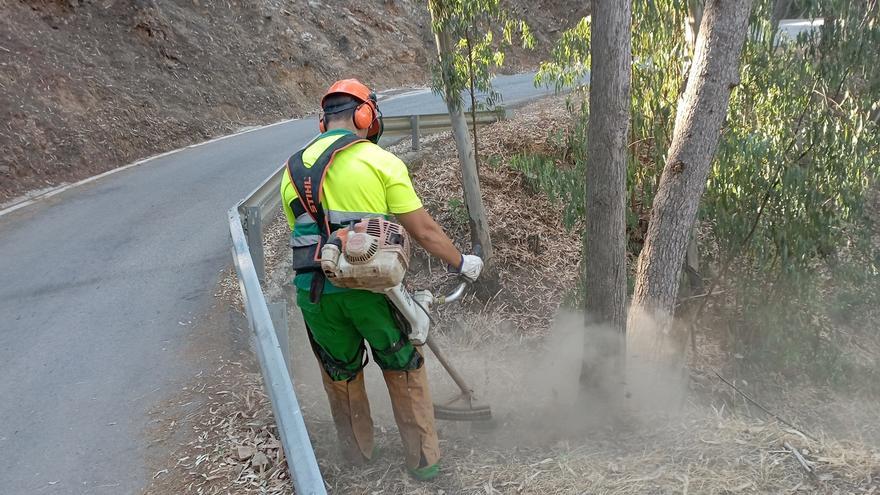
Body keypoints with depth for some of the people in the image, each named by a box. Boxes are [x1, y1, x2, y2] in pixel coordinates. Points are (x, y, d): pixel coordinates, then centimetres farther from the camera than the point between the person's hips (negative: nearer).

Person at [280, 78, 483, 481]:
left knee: (340, 374, 23)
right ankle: (424, 460, 28)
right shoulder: (380, 161, -5)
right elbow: (423, 229, -5)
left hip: (313, 291, 4)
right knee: (404, 370, 17)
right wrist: (461, 263, 9)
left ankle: (357, 454, 42)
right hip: (370, 285, -3)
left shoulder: (293, 170, 10)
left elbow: (303, 237, 12)